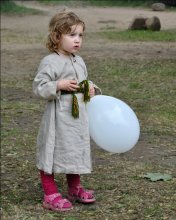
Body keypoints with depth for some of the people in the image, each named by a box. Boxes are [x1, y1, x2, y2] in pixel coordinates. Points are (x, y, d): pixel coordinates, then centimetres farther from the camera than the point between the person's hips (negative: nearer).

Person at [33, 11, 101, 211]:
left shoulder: (79, 62, 11)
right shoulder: (50, 62, -14)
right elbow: (38, 87, -16)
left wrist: (92, 89, 5)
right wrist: (59, 85, -26)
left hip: (78, 115, 8)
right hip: (58, 116, -8)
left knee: (76, 150, 17)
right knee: (53, 152, -1)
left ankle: (74, 189, 33)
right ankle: (50, 195, 9)